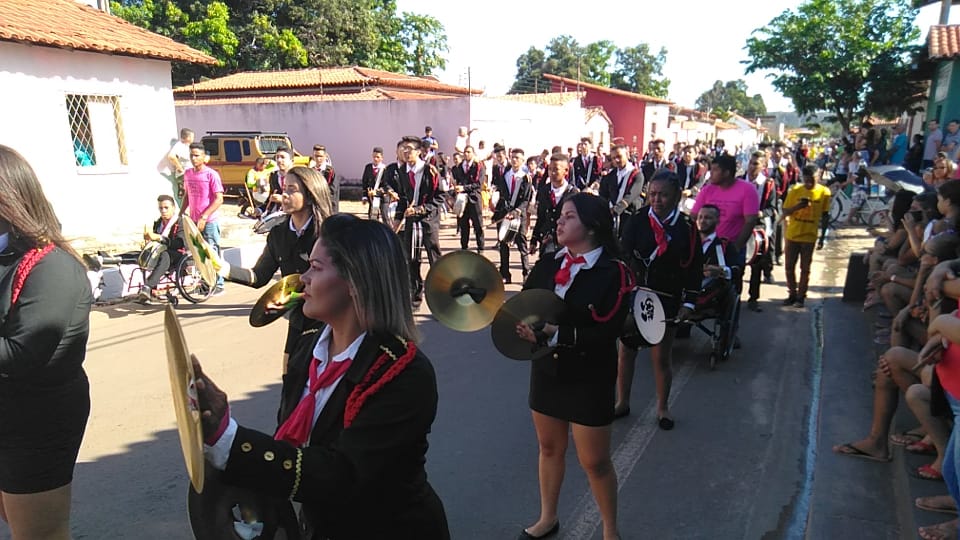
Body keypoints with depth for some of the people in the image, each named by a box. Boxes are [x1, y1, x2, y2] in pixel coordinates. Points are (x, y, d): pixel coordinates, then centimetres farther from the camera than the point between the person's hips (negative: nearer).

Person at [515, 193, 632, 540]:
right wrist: (524, 326, -26)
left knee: (595, 462, 9)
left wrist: (555, 333, -28)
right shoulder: (547, 265, 0)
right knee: (549, 448, 21)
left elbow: (604, 333, -23)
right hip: (546, 371, 5)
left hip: (589, 380, -5)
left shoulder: (614, 273, -16)